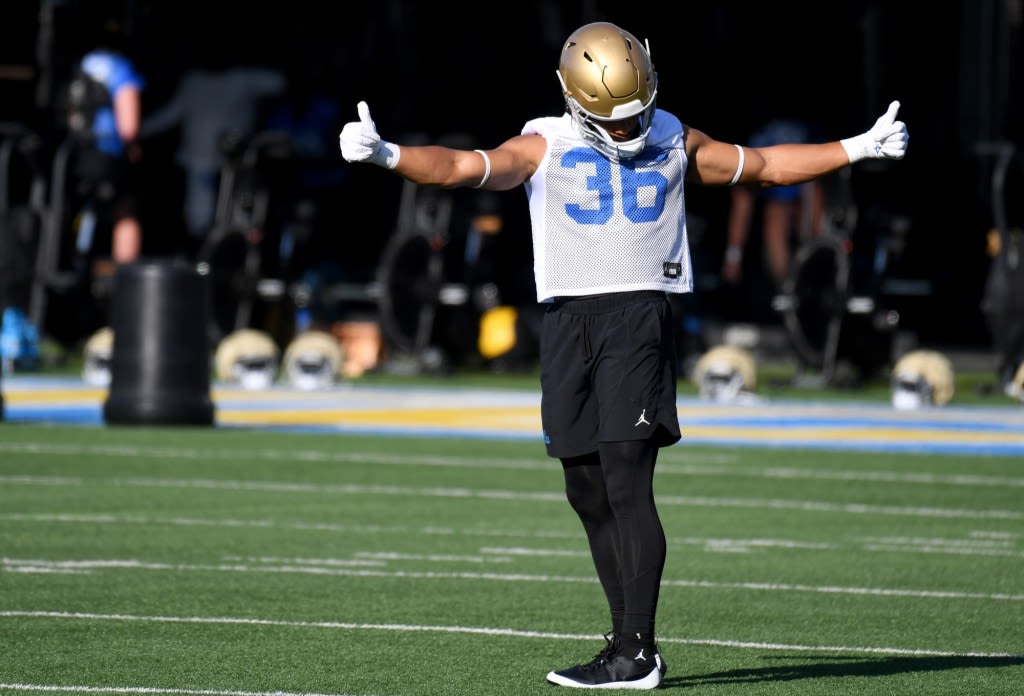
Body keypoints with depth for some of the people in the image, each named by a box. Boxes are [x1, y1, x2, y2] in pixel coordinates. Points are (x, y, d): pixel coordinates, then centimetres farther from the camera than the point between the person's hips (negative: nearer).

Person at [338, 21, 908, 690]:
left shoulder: (675, 142, 9)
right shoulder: (544, 146, 5)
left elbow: (766, 164, 19)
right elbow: (462, 167, -7)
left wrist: (859, 148, 18)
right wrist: (385, 154, -23)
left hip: (639, 312, -3)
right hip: (569, 319, 3)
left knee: (627, 484, -13)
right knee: (588, 491, 5)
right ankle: (632, 642, 14)